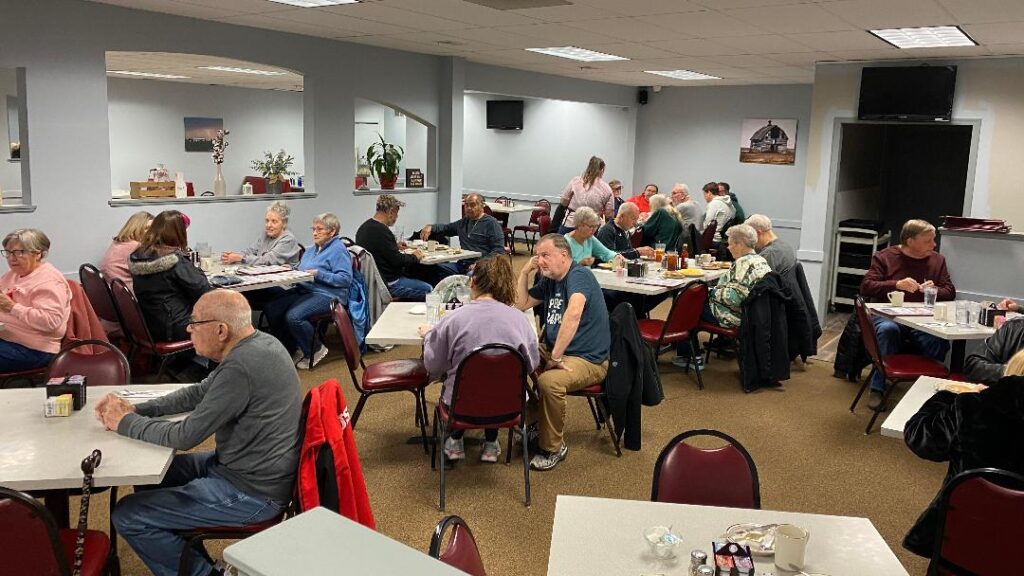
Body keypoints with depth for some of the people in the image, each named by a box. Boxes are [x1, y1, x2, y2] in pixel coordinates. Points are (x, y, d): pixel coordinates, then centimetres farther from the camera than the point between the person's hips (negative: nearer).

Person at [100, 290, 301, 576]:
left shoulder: (241, 367, -28)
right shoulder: (257, 343, 2)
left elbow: (185, 437, -21)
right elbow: (199, 393, 15)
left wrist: (125, 422, -5)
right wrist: (136, 409, 5)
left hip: (252, 493, -10)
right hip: (251, 468, 10)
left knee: (127, 517, -4)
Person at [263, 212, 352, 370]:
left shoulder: (338, 250, -5)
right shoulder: (311, 250, 24)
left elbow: (345, 279, -16)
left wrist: (319, 274, -20)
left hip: (327, 295, -9)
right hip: (303, 290, 9)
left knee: (293, 316, -30)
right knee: (271, 309, -11)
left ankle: (315, 350, -6)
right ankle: (292, 349, 3)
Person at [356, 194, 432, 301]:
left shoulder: (364, 227, 8)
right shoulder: (381, 231, -23)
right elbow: (397, 260, -20)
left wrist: (395, 246, 20)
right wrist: (414, 257, -3)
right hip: (388, 283, -11)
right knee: (428, 290, -6)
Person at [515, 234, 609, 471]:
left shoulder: (579, 275, -15)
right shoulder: (549, 280, 13)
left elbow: (574, 312, -33)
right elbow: (521, 304, 21)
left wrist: (556, 357, -33)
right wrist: (525, 271, 9)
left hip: (587, 360, -9)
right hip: (553, 351, 9)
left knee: (549, 381, -35)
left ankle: (553, 448, -13)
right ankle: (533, 422, 8)